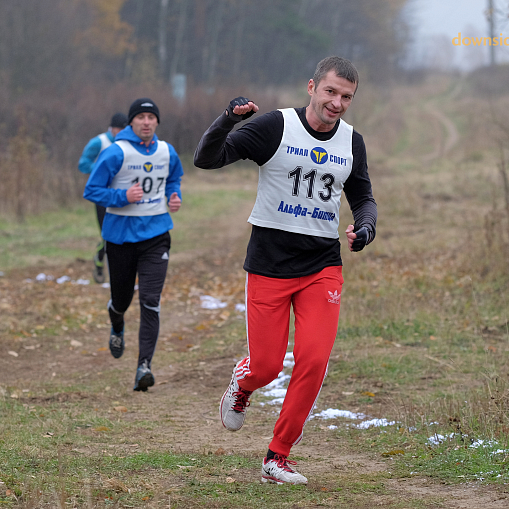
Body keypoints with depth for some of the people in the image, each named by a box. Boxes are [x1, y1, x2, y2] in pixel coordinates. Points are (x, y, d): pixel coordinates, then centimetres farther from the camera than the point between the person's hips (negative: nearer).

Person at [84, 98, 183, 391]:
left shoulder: (167, 152, 4)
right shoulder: (116, 153, -10)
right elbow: (92, 190, -8)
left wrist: (174, 196, 2)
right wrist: (124, 196, -23)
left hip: (156, 234, 2)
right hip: (121, 232, -1)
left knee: (151, 300, -12)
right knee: (122, 298, 12)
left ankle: (145, 365, -13)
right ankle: (117, 327, 50)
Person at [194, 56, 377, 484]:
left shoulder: (351, 142, 6)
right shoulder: (276, 127, -9)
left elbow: (363, 197, 19)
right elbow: (206, 159, -12)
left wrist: (365, 227, -3)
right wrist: (227, 122, -32)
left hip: (323, 265, 3)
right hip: (269, 264, -3)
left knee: (314, 360, -11)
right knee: (266, 367, -3)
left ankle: (277, 457, 4)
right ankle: (241, 386, 37)